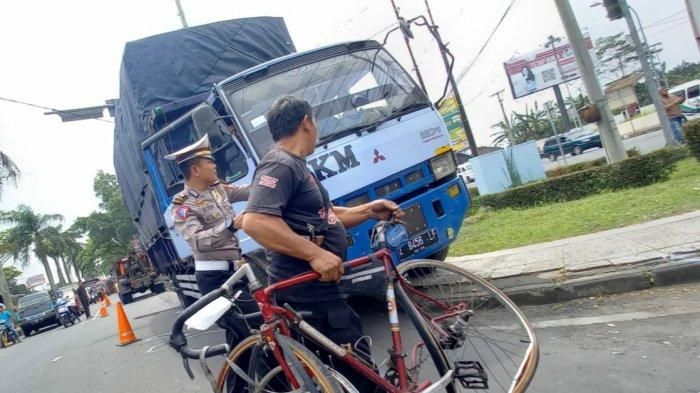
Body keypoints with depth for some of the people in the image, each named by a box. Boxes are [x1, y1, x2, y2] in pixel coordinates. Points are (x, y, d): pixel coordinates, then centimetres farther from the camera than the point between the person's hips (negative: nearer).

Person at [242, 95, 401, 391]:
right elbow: (254, 221, -31)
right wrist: (315, 254, -30)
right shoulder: (280, 165, -16)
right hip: (307, 293, -11)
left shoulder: (294, 166, 18)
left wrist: (368, 211, 12)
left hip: (316, 289, 11)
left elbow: (323, 218, 22)